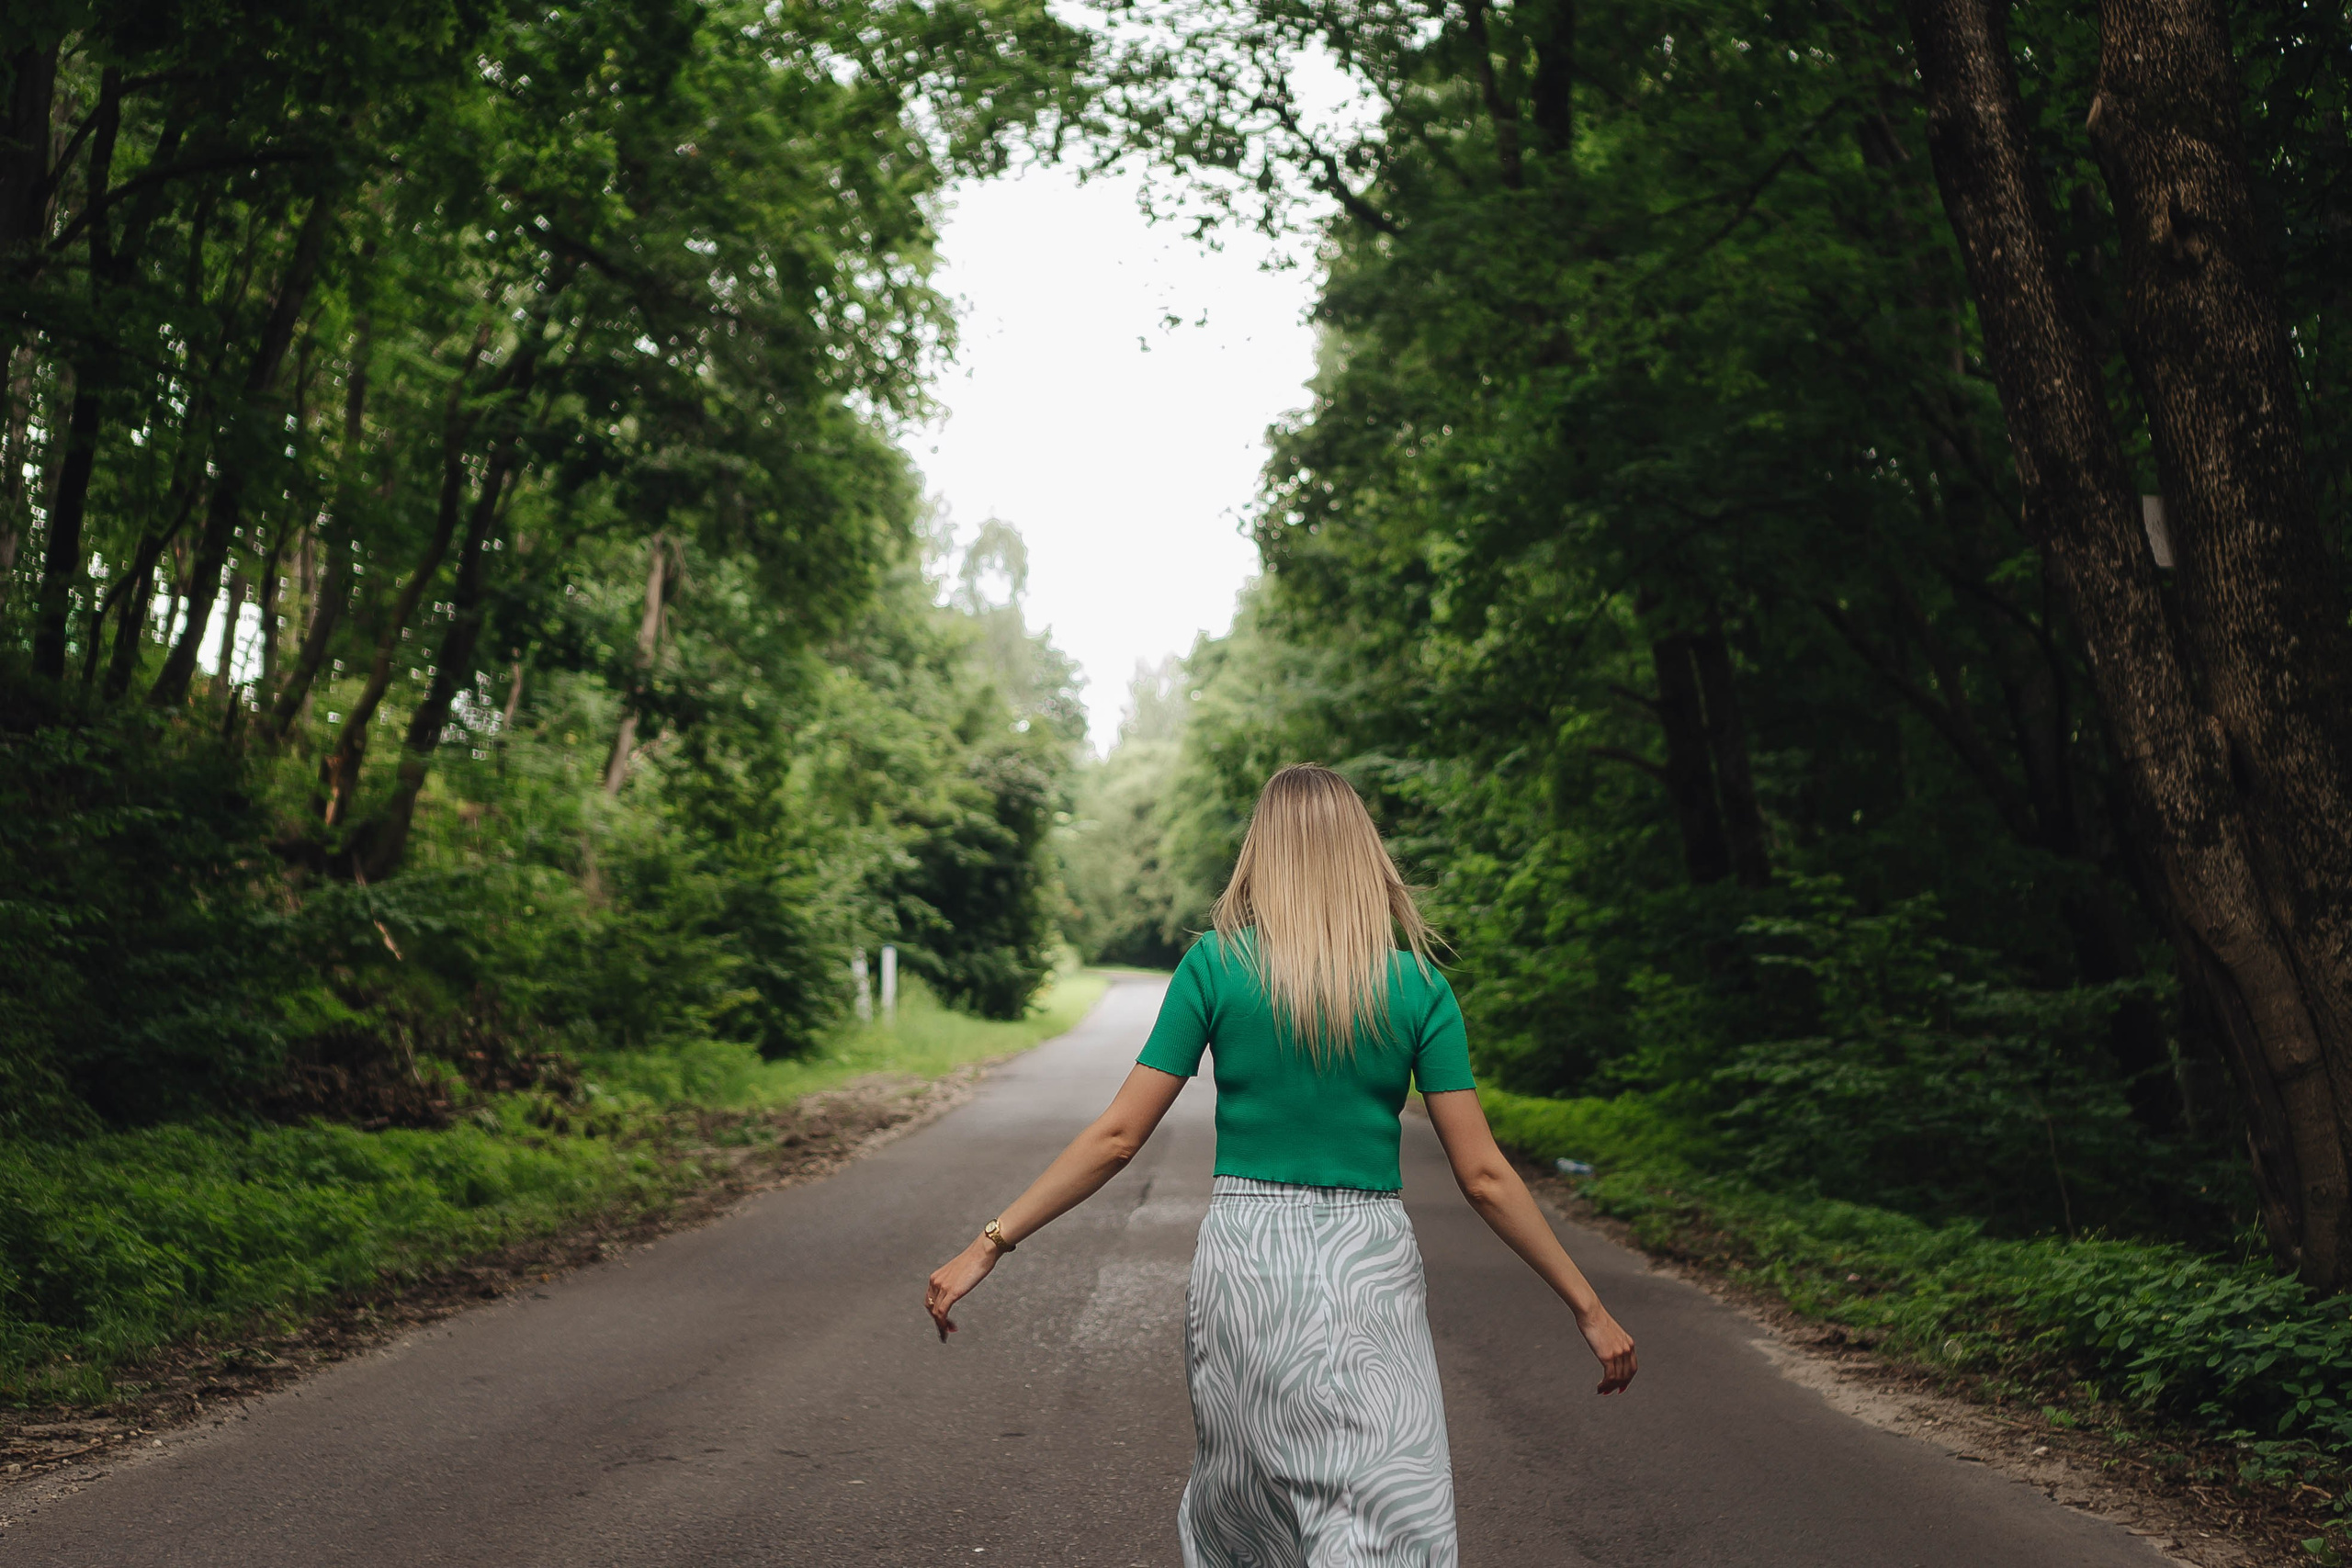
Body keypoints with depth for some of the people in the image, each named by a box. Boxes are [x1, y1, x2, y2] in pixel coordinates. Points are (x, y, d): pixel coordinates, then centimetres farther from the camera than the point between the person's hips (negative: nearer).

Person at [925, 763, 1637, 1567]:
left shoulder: (1215, 964, -3)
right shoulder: (1419, 986, -1)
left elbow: (1117, 1136, -5)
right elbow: (1483, 1176, -3)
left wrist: (987, 1246, 2)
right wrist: (1589, 1307, 6)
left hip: (1243, 1261, 1)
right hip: (1370, 1269, -1)